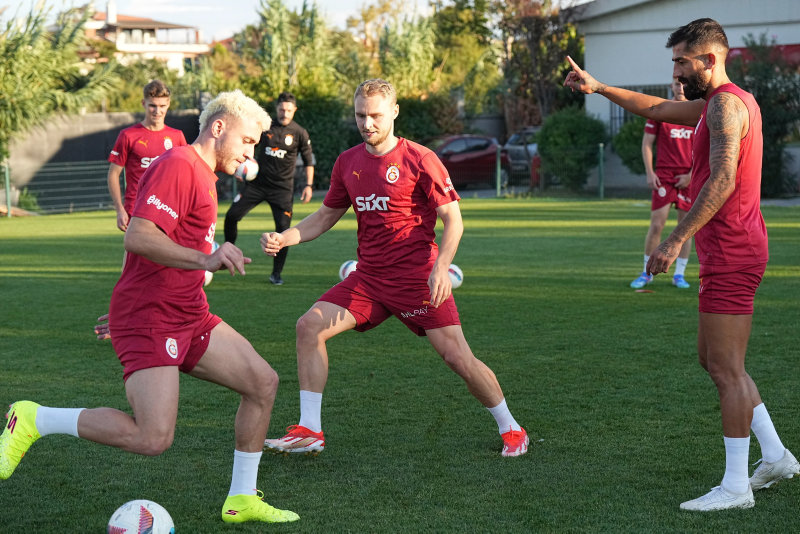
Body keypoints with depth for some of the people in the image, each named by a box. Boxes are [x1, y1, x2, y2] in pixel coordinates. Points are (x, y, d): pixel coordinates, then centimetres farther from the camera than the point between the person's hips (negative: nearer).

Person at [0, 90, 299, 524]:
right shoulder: (178, 166, -14)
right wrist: (205, 259, -36)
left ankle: (241, 500, 13)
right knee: (153, 438, -20)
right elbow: (138, 237, -26)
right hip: (148, 321, -10)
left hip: (189, 317, 10)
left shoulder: (202, 175, 20)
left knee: (262, 382, 2)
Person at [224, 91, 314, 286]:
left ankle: (276, 273, 4)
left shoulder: (299, 133, -1)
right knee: (232, 215, -8)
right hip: (257, 183, 2)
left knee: (283, 228, -10)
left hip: (282, 188, -2)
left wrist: (309, 185, -3)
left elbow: (308, 161, 6)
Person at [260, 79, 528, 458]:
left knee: (458, 357, -10)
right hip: (368, 277, 6)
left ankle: (510, 429, 13)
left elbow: (453, 218, -8)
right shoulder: (348, 163, 8)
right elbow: (326, 216, 18)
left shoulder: (418, 159, -9)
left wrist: (440, 268, -22)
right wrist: (283, 238, 1)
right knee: (310, 326, -9)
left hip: (417, 277, -5)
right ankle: (309, 431, -2)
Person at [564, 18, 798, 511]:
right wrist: (598, 88, 26)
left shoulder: (726, 104, -14)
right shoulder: (716, 103, 18)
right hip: (733, 250, 11)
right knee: (714, 360, 16)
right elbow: (656, 108, 31)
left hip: (730, 252, -11)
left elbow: (722, 181, -25)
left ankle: (735, 486, -3)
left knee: (726, 369, -7)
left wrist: (676, 241, -28)